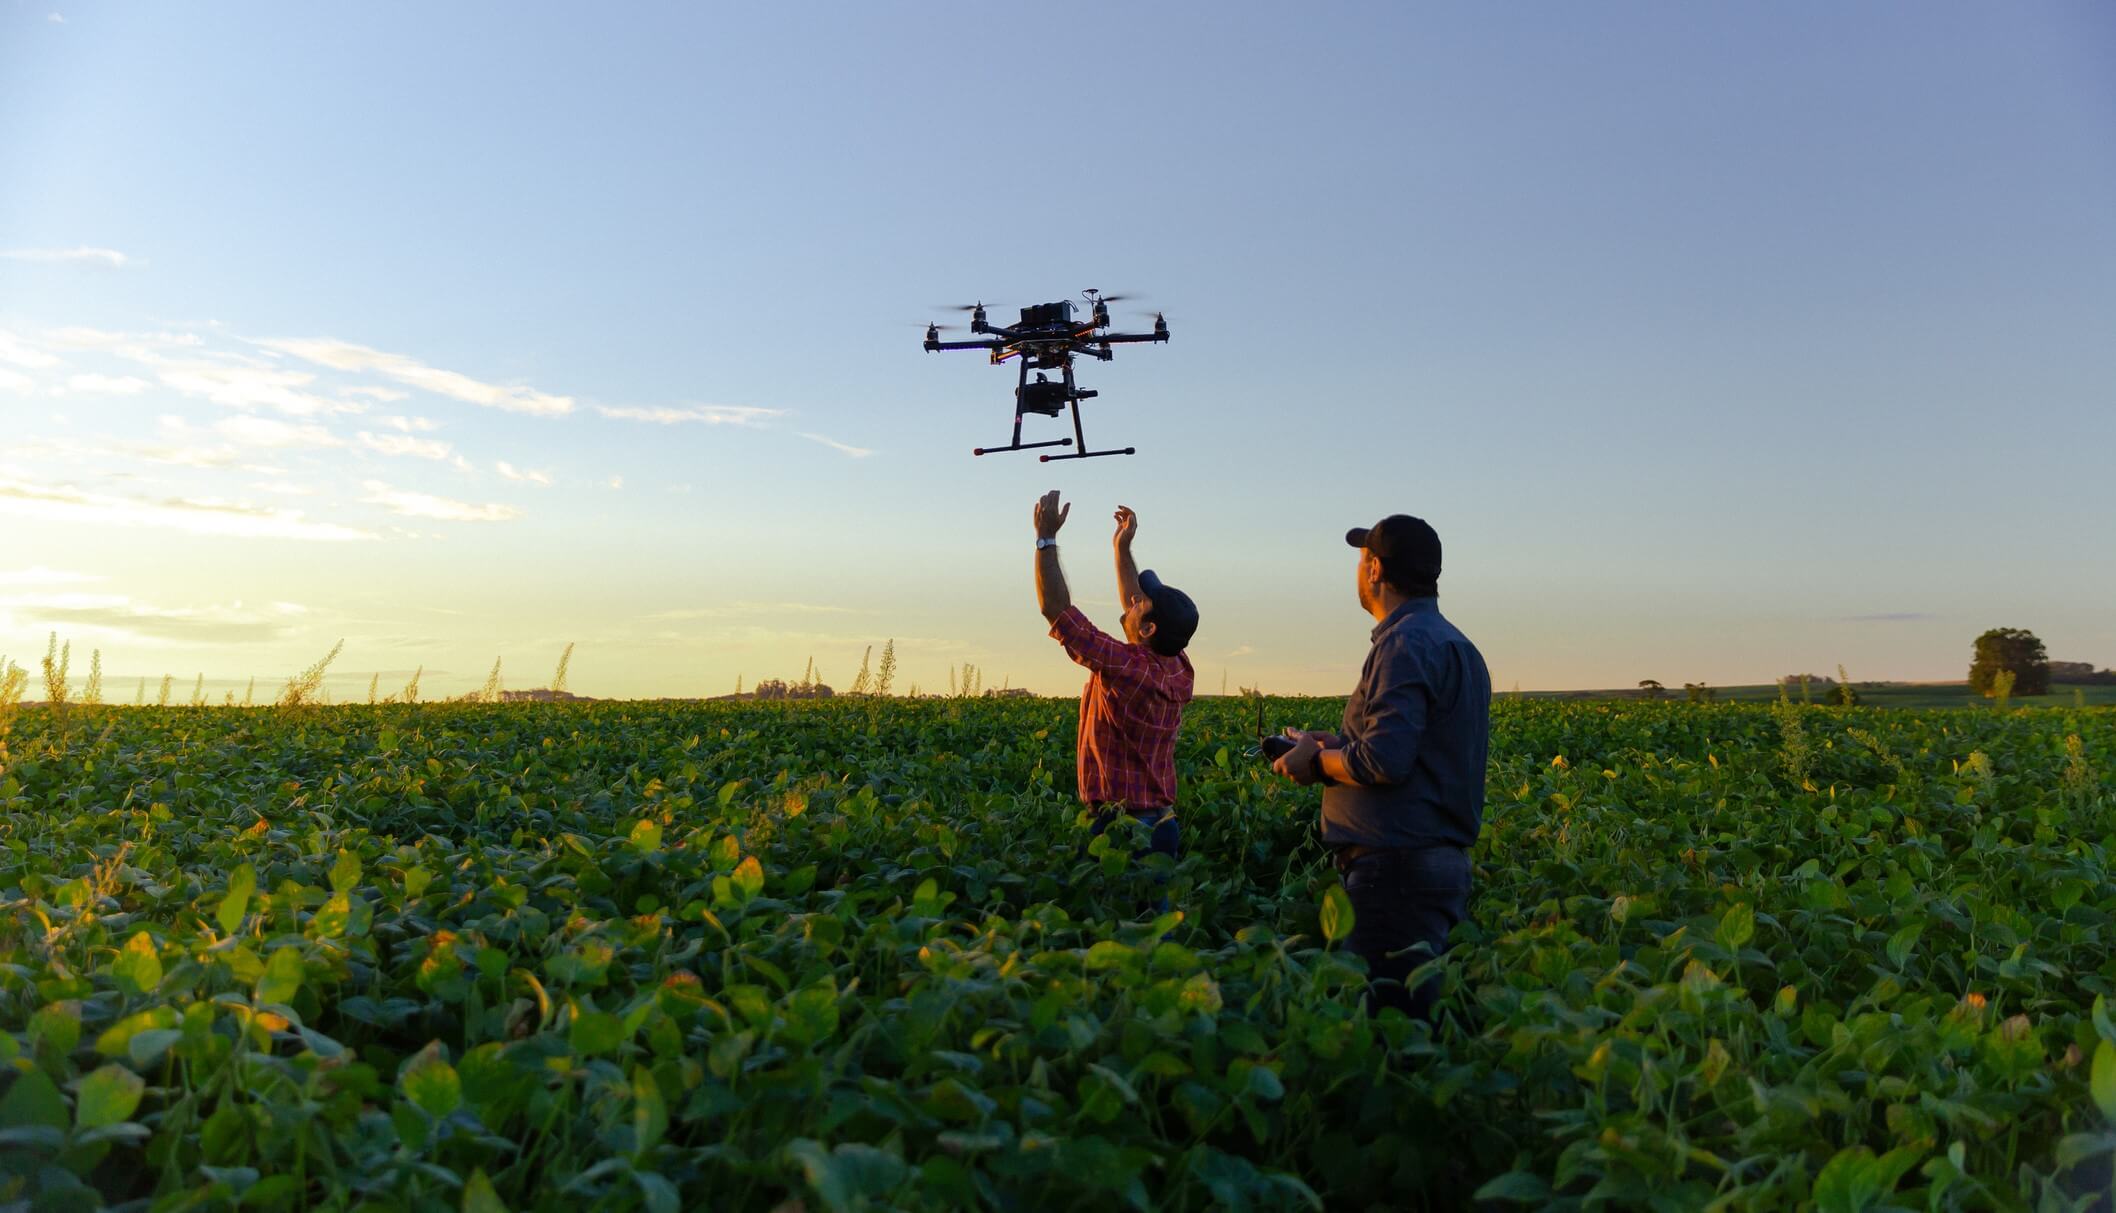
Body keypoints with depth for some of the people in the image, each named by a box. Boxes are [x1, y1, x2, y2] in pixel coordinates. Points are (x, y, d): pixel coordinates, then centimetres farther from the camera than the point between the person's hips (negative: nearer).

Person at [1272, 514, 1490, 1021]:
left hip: (1398, 868, -10)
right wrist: (1339, 747, 15)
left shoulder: (1406, 643, -13)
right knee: (1417, 1013, 13)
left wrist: (1316, 760, -6)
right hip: (1443, 860, 10)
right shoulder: (1455, 644, 18)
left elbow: (1385, 761, -22)